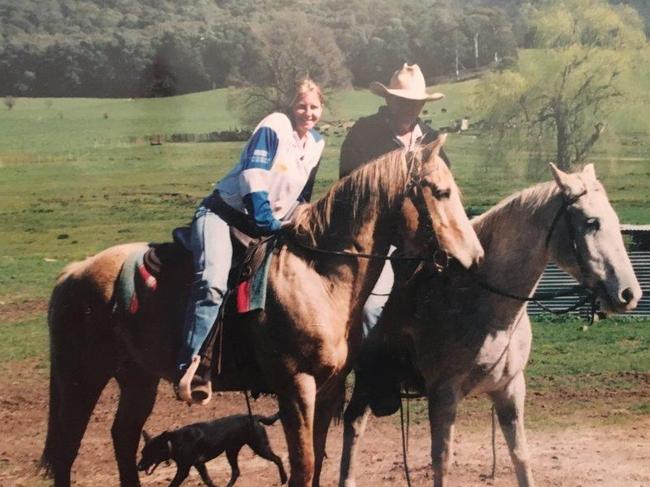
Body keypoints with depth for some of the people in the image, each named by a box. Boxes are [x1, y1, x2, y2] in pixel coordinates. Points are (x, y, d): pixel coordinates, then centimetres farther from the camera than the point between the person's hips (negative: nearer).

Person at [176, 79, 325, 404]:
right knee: (212, 282, -30)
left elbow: (303, 195, 23)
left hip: (271, 224, 9)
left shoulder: (317, 144, 12)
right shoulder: (273, 128, -10)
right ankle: (190, 365, -39)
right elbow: (253, 179, -18)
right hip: (225, 212, -9)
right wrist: (268, 222, -20)